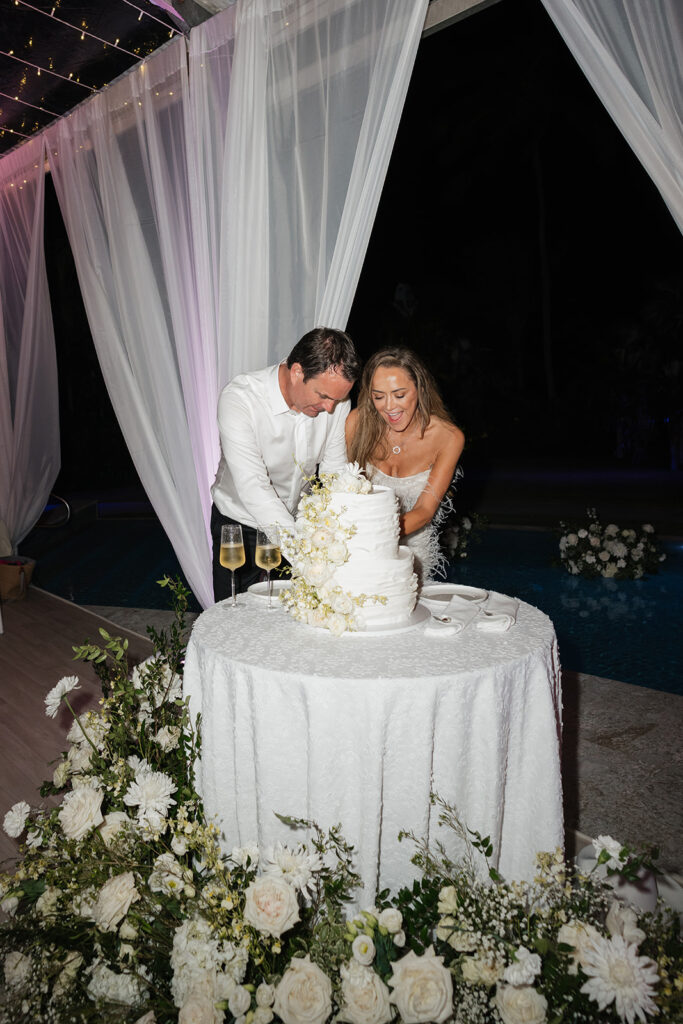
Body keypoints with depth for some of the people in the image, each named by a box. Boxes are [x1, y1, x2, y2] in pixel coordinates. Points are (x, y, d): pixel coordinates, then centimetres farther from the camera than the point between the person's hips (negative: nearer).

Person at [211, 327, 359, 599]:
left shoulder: (336, 399, -13)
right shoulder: (239, 398, -28)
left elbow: (334, 474, -6)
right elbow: (253, 488, -35)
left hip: (300, 522, 4)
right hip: (241, 525, -3)